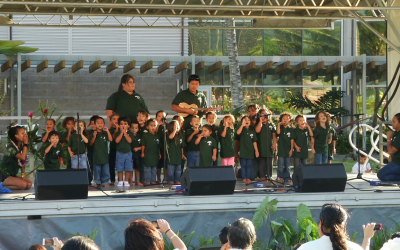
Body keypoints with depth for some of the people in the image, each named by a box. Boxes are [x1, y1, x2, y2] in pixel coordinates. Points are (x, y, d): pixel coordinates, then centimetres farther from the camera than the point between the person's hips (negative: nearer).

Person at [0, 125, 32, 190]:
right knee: (23, 184, -27)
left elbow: (22, 161, 11)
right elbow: (22, 157, -27)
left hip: (13, 175, 9)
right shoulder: (11, 146, -16)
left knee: (29, 184, -12)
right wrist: (25, 144, -19)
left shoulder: (21, 146, 10)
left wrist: (23, 175, 1)